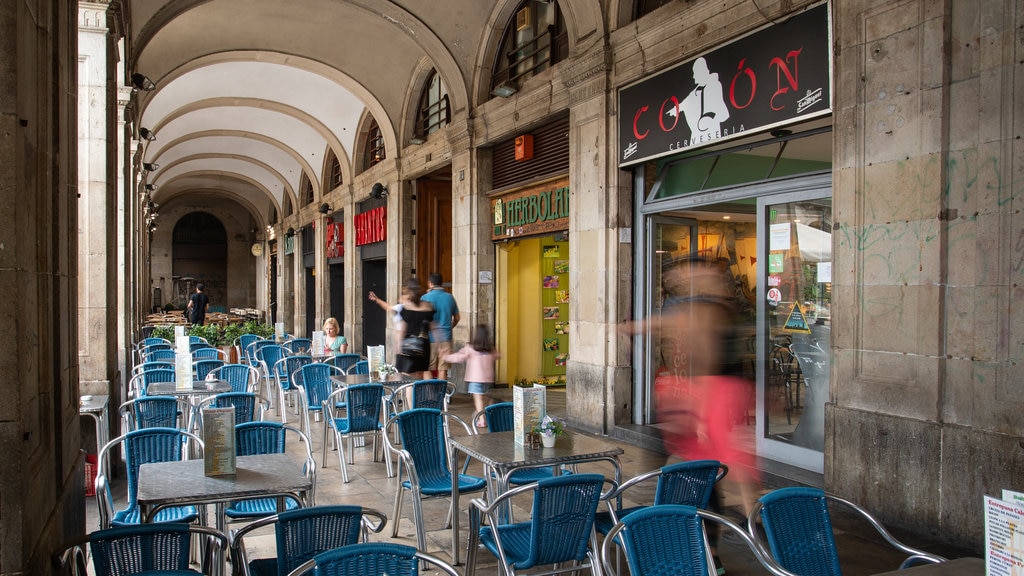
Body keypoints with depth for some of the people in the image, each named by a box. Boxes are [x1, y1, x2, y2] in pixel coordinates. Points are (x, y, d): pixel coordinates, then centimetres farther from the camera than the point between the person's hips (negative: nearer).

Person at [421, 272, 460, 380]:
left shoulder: (426, 297, -6)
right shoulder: (450, 297, 6)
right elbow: (457, 318, 15)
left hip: (431, 337, -3)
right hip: (446, 338, 3)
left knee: (428, 370, 4)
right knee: (443, 369, 6)